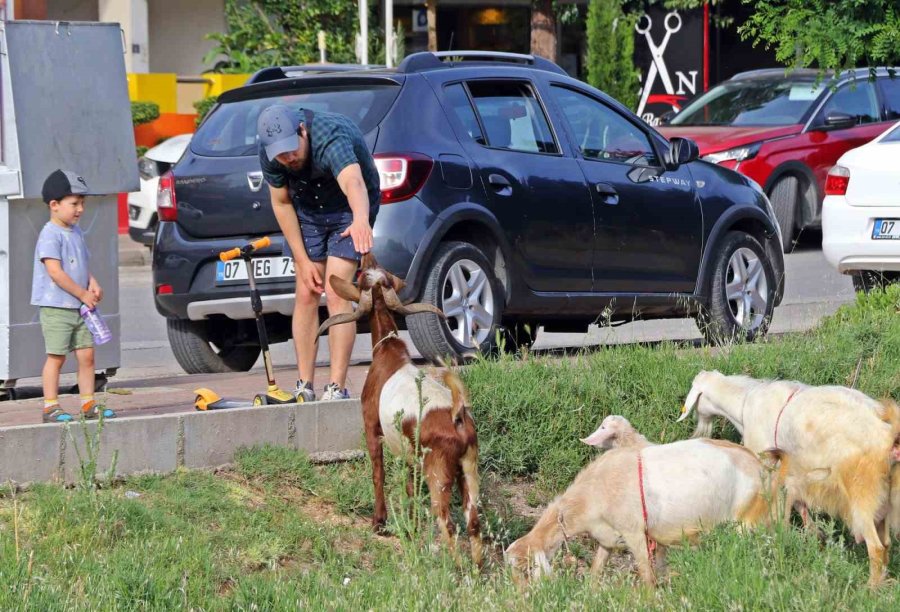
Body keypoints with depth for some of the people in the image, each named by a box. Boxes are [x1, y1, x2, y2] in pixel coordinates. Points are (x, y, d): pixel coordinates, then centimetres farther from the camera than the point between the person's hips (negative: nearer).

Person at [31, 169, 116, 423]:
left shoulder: (76, 232, 13)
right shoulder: (50, 235, -15)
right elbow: (55, 272, -21)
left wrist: (92, 283, 1)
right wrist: (83, 294, -17)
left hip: (80, 307, 8)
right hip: (56, 308, -8)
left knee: (86, 355, 6)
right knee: (56, 357, -4)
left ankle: (88, 403, 12)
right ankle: (50, 406, 1)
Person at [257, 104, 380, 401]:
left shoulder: (331, 139, -40)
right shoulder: (269, 153, -21)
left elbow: (353, 182, -60)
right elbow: (281, 203, -8)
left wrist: (361, 220, -81)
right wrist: (303, 261, -10)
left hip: (348, 209, -4)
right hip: (306, 209, 4)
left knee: (336, 294, -15)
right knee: (306, 294, -2)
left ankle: (337, 388, -14)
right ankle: (304, 386, 4)